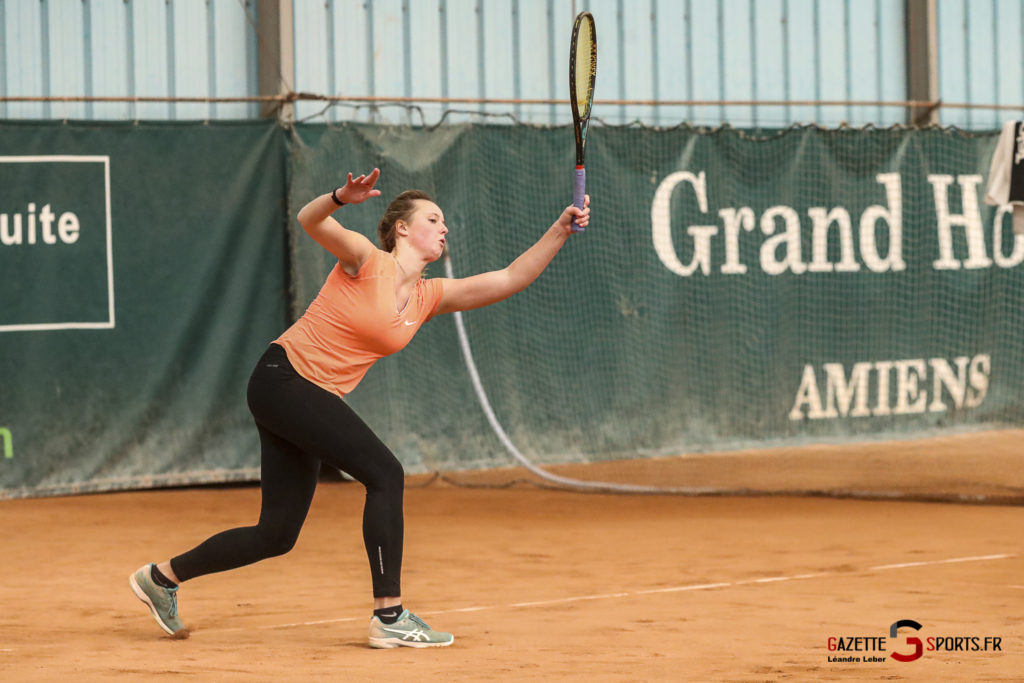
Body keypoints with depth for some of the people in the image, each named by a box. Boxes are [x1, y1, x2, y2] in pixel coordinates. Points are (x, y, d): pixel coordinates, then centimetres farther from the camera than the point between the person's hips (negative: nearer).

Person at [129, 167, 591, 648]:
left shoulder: (429, 297, 10)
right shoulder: (366, 260, -8)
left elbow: (510, 279, 6)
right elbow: (309, 220, -23)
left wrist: (560, 231, -2)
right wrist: (342, 198, -44)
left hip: (316, 400, 8)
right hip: (283, 378, -8)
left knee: (277, 535, 7)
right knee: (385, 474, -18)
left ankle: (162, 577, 23)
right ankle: (389, 617, -16)